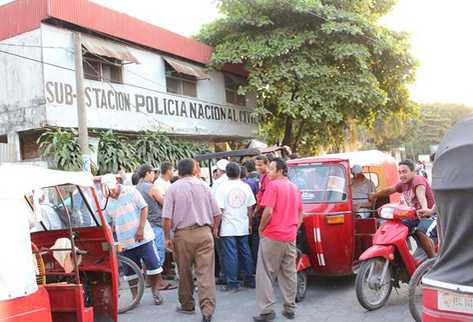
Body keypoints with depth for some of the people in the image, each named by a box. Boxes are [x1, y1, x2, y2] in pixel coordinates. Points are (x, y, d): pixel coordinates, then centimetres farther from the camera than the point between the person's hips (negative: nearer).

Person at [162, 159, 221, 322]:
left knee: (185, 272, 14)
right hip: (204, 232, 1)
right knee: (205, 272, 0)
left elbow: (167, 218, -8)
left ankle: (187, 305, 28)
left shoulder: (173, 188, -1)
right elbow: (217, 213, 6)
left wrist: (167, 238, 1)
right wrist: (214, 230, 21)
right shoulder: (204, 185, 4)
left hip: (183, 234, -1)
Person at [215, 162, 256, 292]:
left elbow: (219, 209, -13)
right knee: (245, 253, 15)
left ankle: (232, 283, 4)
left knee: (230, 256, 1)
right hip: (243, 227, 4)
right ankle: (249, 279, 24)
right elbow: (250, 208, 7)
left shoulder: (222, 187, -10)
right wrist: (249, 224, 17)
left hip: (228, 228, -4)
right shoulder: (246, 187, 2)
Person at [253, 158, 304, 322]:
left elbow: (268, 211, -18)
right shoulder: (294, 187, 14)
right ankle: (290, 308, 18)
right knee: (289, 274, 13)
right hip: (290, 237, 7)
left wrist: (261, 229, -5)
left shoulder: (273, 185, -10)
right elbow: (301, 214, 17)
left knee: (266, 274, 1)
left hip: (272, 236, -7)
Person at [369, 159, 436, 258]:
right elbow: (390, 190, 25)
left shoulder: (418, 179, -18)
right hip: (414, 214, 8)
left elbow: (420, 194, -39)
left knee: (420, 232, -32)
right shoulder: (403, 184, 6)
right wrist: (375, 195, 33)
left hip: (428, 214, -8)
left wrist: (425, 209, -57)